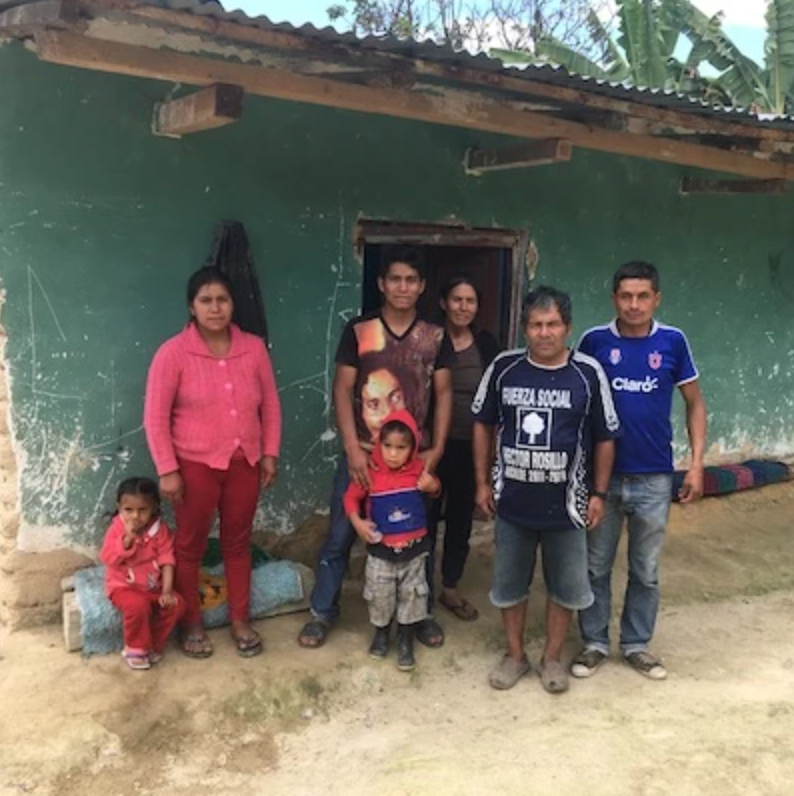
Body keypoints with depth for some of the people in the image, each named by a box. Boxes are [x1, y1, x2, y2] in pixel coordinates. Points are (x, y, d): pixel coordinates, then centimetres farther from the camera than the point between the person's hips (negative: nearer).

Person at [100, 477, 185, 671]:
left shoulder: (160, 529, -6)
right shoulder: (116, 529, -11)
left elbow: (167, 560, -8)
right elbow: (108, 559, -20)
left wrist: (167, 591, -15)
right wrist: (127, 538, -31)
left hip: (154, 586, 3)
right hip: (123, 586, -3)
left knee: (176, 604, -18)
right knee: (138, 606, -33)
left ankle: (153, 645, 0)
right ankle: (135, 648, -9)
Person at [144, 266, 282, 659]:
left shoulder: (254, 348, -1)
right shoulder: (173, 353, -12)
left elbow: (270, 405, 7)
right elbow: (155, 417, -10)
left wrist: (270, 453, 3)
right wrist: (167, 470, -12)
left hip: (244, 463, 3)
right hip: (195, 465, -3)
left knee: (237, 542, 15)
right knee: (191, 545, 10)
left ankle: (239, 619, 30)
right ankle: (192, 623, 28)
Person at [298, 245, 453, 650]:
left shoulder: (435, 337, 2)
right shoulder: (358, 331, -4)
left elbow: (443, 393, 3)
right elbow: (342, 390, -5)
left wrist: (437, 448, -6)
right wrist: (353, 448, -13)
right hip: (363, 452, -1)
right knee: (340, 535, 6)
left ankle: (423, 613, 29)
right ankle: (322, 612, 22)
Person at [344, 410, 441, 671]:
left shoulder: (418, 469, -9)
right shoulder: (370, 472, -15)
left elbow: (434, 488, 11)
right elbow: (351, 496, 0)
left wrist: (432, 486, -12)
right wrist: (357, 521, -15)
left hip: (414, 548, 1)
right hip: (381, 550, -1)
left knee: (411, 596, 11)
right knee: (380, 596, 12)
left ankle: (405, 641, 29)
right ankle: (381, 631, 38)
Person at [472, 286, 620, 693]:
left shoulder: (588, 373, -10)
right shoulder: (503, 368, -6)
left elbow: (605, 438, -1)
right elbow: (483, 424, 6)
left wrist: (598, 493, -2)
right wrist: (483, 482, 4)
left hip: (565, 504, -1)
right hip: (512, 502, 2)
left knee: (564, 587, 12)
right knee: (508, 584, 14)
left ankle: (552, 658, 32)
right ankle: (515, 655, 34)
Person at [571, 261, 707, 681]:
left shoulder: (672, 342, -3)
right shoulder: (595, 341, -5)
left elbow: (695, 404, 4)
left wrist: (696, 463, -3)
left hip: (654, 479, 1)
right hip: (602, 475, 0)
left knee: (646, 570, 13)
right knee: (596, 567, 11)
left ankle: (637, 644, 30)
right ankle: (594, 643, 27)